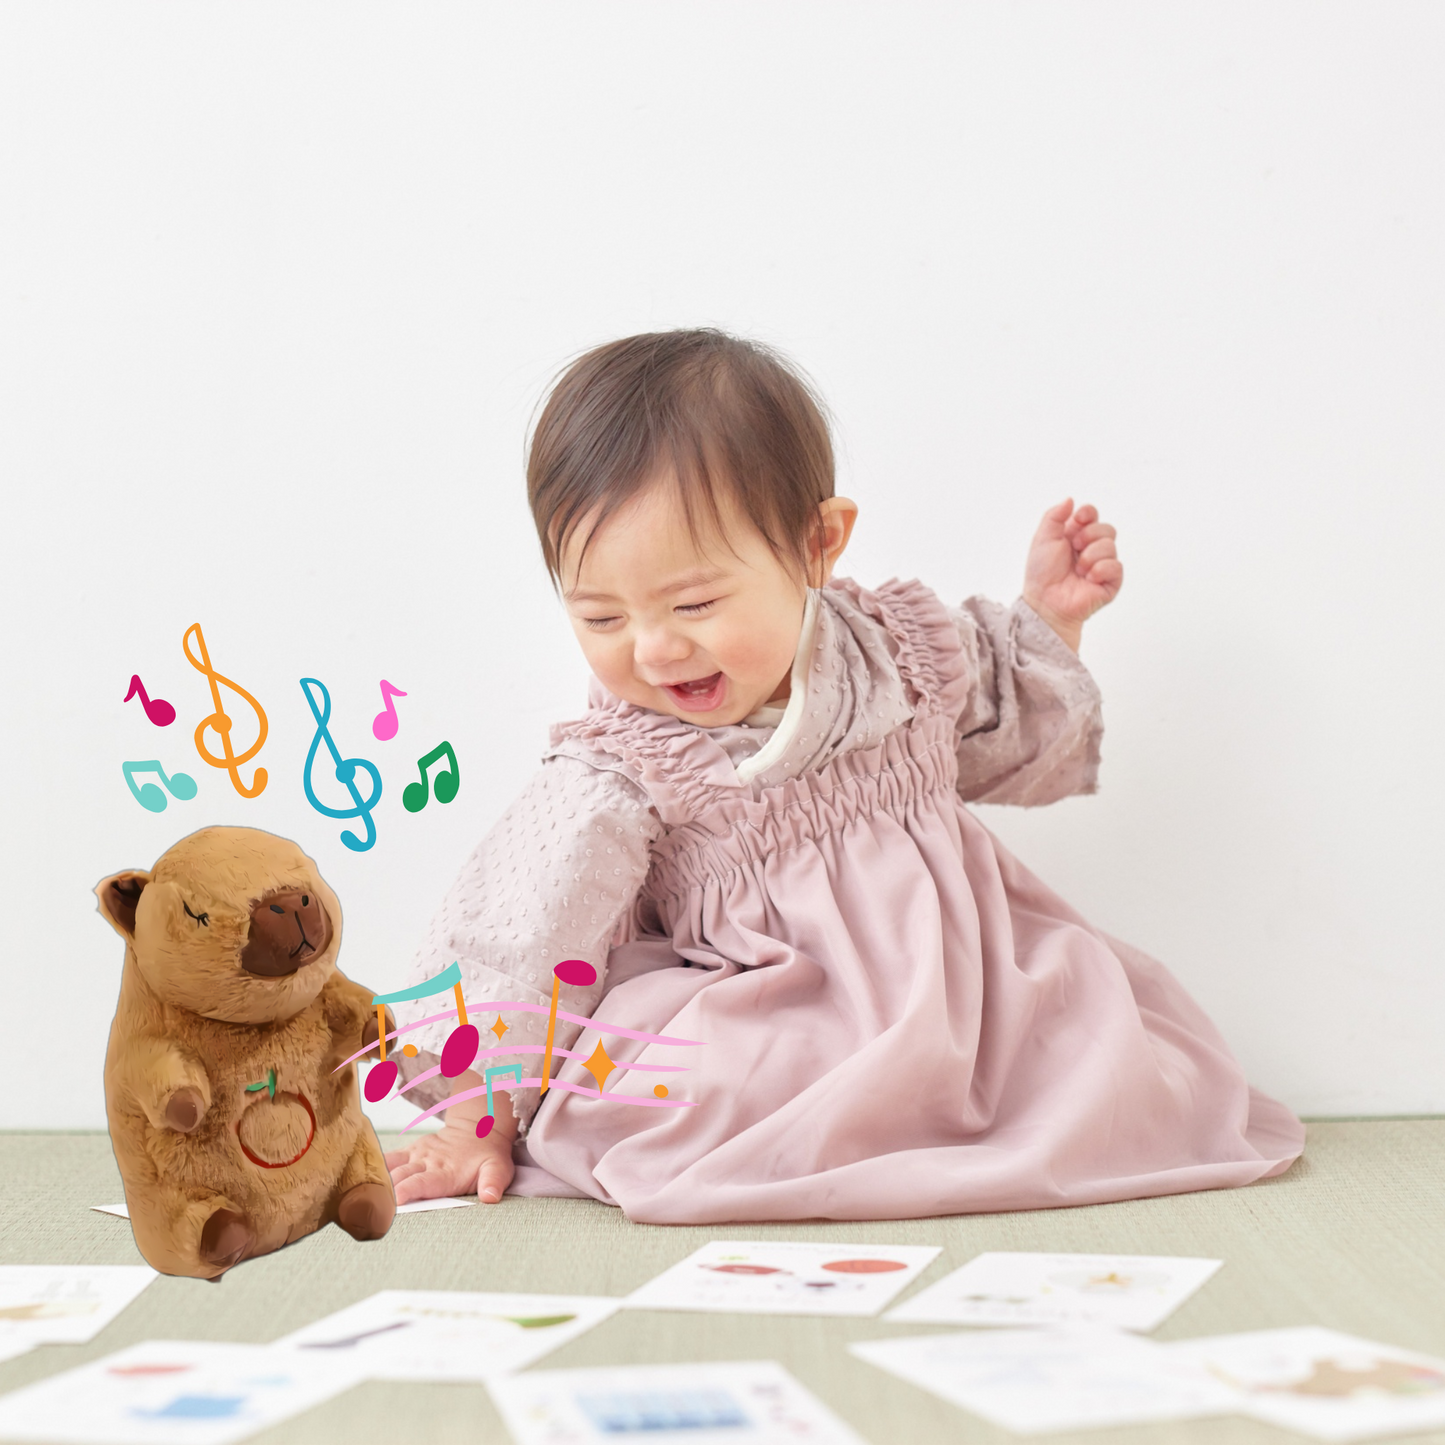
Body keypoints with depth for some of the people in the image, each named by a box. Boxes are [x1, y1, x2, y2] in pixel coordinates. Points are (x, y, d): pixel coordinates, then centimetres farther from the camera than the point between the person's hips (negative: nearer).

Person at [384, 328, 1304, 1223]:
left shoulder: (907, 648, -1)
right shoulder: (614, 779, -10)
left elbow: (1005, 739, 21)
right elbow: (520, 943, -6)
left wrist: (1049, 617, 8)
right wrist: (485, 1120, -8)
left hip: (952, 979, 3)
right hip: (768, 1020, -2)